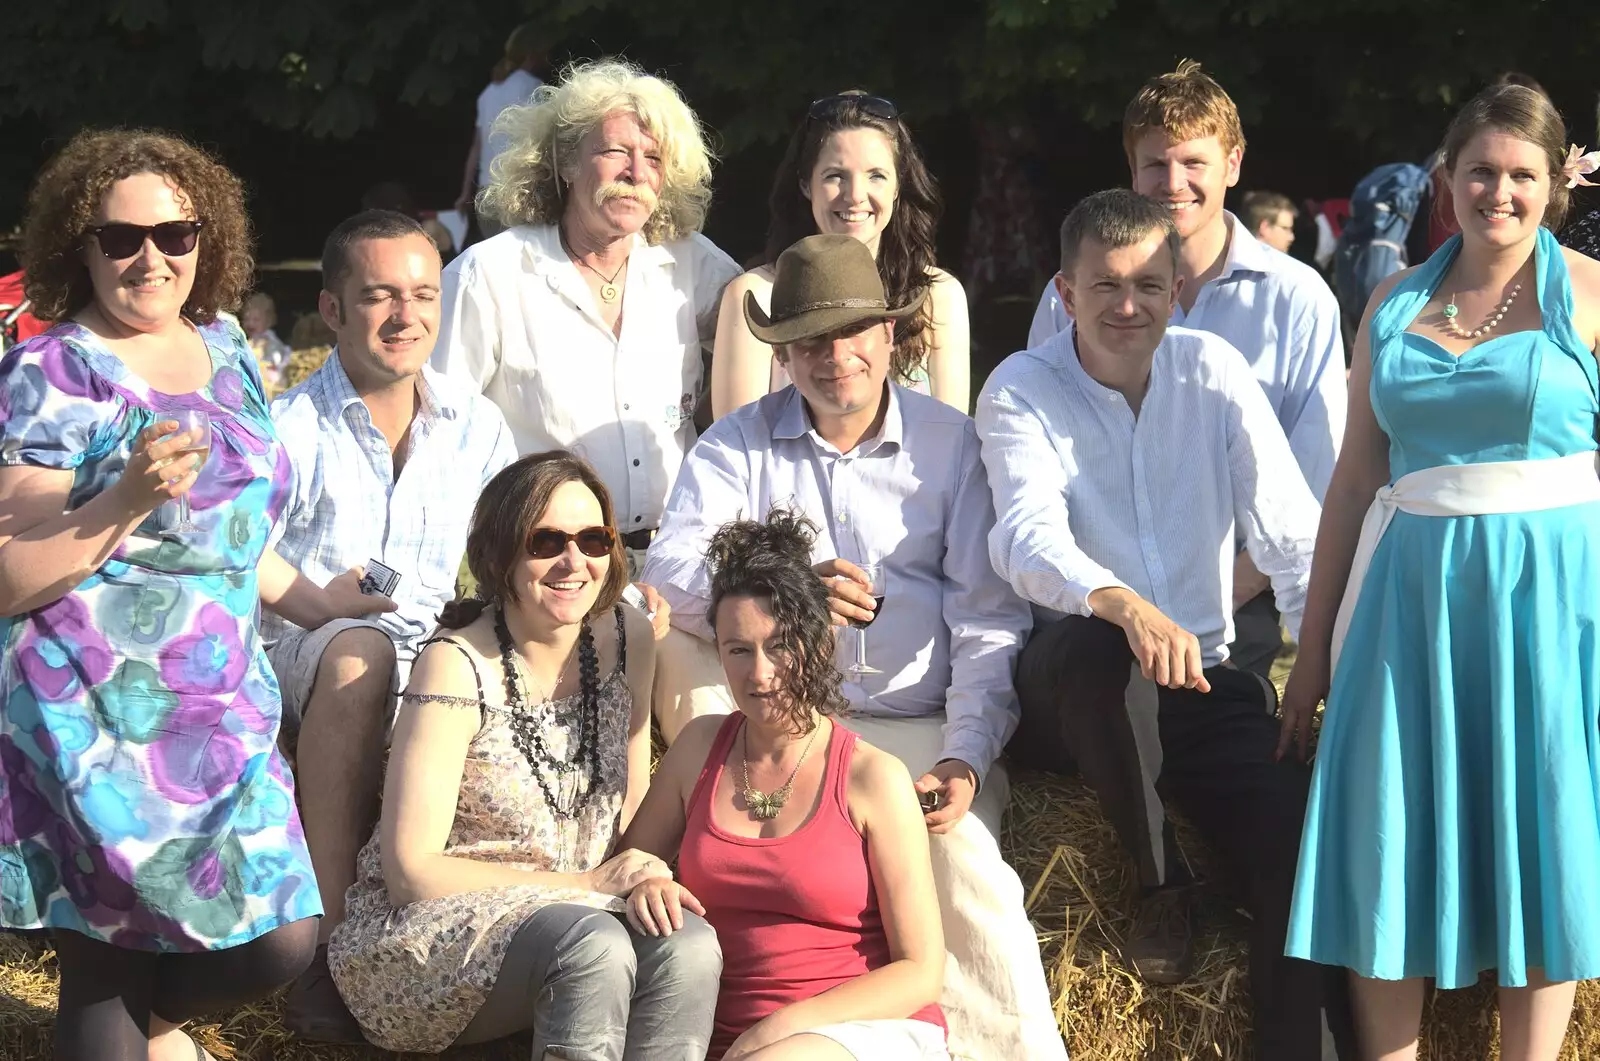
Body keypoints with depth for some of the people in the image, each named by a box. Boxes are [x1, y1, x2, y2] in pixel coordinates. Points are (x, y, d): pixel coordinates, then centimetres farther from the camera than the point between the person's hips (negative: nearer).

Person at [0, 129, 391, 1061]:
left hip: (223, 699, 6)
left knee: (286, 938, 2)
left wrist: (312, 601, 16)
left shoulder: (223, 353, 11)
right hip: (96, 722, -6)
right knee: (109, 971, -2)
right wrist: (129, 498, -23)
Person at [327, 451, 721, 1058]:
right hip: (426, 931, -5)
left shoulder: (627, 638, 3)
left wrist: (644, 877, -11)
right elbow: (410, 871, -15)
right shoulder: (457, 667, -14)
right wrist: (586, 884, -16)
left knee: (689, 947, -27)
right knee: (592, 943, -35)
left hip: (567, 916, 5)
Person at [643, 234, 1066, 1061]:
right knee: (670, 635, -23)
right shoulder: (739, 443, 8)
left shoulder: (951, 443, 6)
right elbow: (669, 568, -9)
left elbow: (989, 619, 2)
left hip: (916, 730, -2)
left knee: (972, 881, -29)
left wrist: (965, 757, -14)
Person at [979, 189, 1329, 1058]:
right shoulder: (1021, 391, -6)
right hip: (1069, 683, -2)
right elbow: (1028, 539, -24)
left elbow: (1292, 532, -4)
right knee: (1098, 643, -37)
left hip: (1202, 679, 2)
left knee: (1299, 840, -23)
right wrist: (1125, 606, -45)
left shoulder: (1213, 372, 1)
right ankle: (1158, 884, -17)